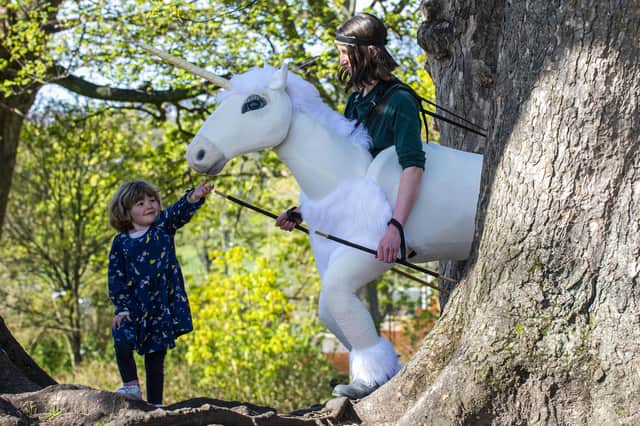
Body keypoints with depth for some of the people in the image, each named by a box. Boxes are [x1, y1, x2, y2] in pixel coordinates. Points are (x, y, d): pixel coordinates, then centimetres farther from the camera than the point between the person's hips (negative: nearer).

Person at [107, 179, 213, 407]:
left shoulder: (163, 227, 1)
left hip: (161, 306, 0)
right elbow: (116, 277, 1)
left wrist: (194, 197, -38)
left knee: (155, 355, 5)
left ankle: (154, 403, 13)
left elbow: (180, 211, -18)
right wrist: (121, 307, -8)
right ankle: (131, 386, 3)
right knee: (122, 340, -19)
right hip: (133, 306, 0)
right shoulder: (121, 243, 0)